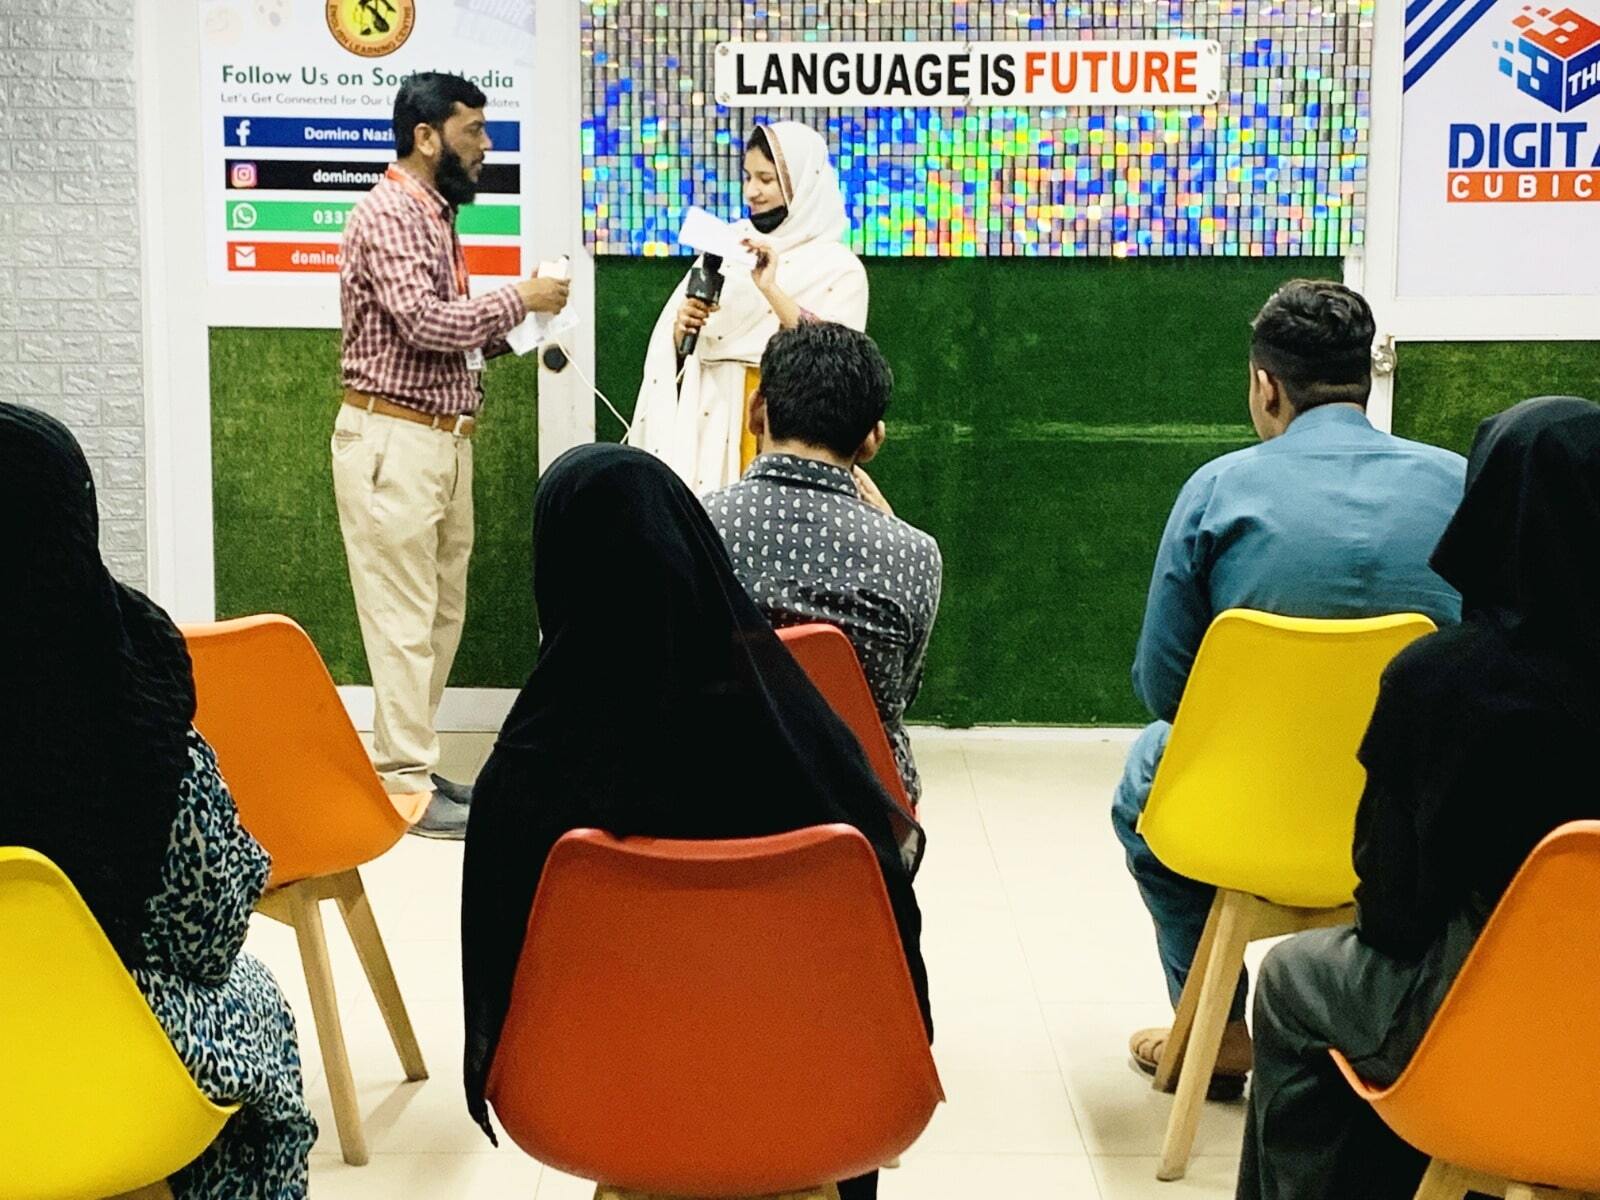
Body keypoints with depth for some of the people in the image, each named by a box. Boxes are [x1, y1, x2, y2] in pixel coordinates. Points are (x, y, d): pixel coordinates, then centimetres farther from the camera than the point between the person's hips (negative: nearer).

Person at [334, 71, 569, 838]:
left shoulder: (434, 215, 17)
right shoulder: (389, 213, -13)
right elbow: (425, 321, -24)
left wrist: (515, 335, 2)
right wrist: (518, 300, -12)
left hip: (444, 440, 10)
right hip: (393, 440, -10)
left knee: (441, 615, 13)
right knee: (404, 619, -5)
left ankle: (409, 764, 22)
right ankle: (406, 787, 1)